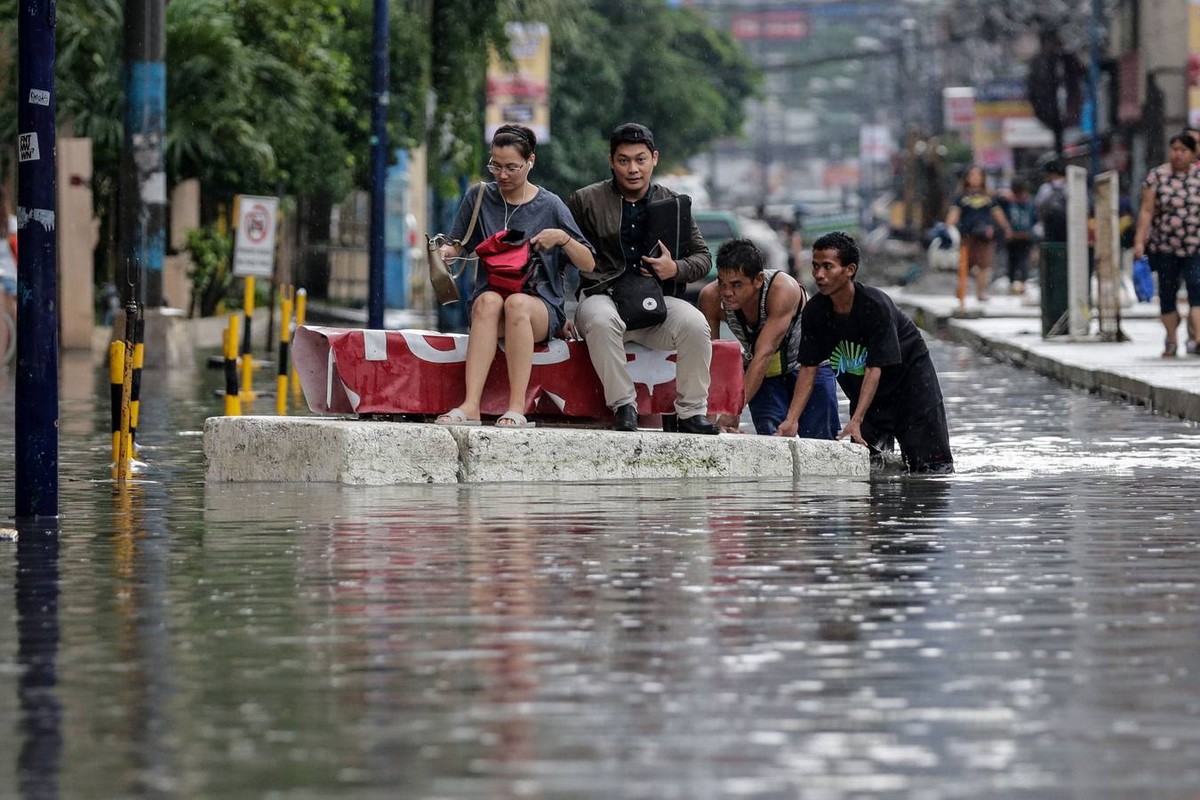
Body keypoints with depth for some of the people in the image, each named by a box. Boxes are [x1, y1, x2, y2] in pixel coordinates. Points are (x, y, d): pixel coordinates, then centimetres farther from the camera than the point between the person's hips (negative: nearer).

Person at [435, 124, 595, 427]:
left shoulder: (550, 206, 4)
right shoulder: (479, 197, 9)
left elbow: (589, 265, 6)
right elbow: (457, 246, 15)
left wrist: (562, 238, -12)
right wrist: (444, 252, -8)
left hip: (542, 305, -1)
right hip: (489, 297, 1)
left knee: (516, 303, -37)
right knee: (489, 300, -36)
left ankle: (517, 409, -42)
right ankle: (470, 406, -48)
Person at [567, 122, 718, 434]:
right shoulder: (585, 201, 8)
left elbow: (702, 257, 18)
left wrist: (676, 269, -6)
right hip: (604, 296, -2)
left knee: (694, 324, -30)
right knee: (600, 320, -39)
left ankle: (692, 411, -19)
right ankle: (623, 406, -28)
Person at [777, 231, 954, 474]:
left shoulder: (876, 305, -30)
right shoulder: (814, 312, -14)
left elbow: (875, 369, -30)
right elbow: (808, 369, -10)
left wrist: (856, 421, -37)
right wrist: (791, 419, -22)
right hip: (861, 387, 5)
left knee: (928, 463, -9)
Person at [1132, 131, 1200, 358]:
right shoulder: (1156, 177, 1)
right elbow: (1146, 211, -1)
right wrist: (1139, 241, -8)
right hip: (1164, 247, 0)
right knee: (1167, 293, 7)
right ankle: (1171, 340, 18)